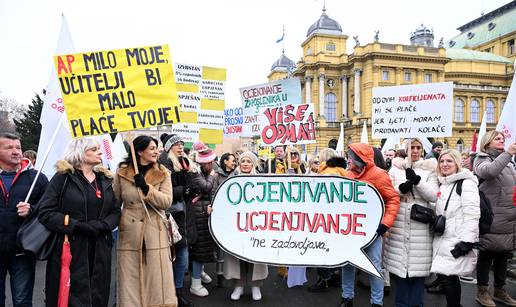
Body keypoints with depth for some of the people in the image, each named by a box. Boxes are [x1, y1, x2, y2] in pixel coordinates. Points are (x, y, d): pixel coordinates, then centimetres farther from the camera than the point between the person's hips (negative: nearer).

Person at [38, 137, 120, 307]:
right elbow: (46, 212, -10)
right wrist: (76, 226, -19)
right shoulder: (63, 177, -3)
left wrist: (102, 225, -10)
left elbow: (115, 211, 9)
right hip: (69, 248, -4)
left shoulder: (105, 179, 12)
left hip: (99, 250, 5)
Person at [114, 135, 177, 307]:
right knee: (131, 281, 7)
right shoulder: (122, 172, 4)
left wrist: (146, 188, -19)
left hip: (155, 234, 0)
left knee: (158, 281, 3)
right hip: (130, 234, 1)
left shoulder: (163, 173, 2)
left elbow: (166, 202, -9)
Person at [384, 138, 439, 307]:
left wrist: (417, 180, -17)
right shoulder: (395, 168, 9)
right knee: (399, 263, 7)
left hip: (420, 225, -1)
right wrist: (400, 189, -15)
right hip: (399, 225, 1)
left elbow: (434, 196, -4)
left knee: (418, 266, 3)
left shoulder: (429, 169, 6)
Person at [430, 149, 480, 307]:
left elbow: (472, 215, -17)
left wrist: (466, 242, -21)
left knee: (447, 276, -9)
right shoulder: (442, 185, 15)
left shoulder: (466, 183, -9)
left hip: (457, 241, -7)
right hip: (443, 239, 7)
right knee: (449, 276, 11)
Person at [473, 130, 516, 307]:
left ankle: (500, 291, 27)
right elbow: (489, 171, -25)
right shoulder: (482, 159, -3)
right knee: (487, 254, 1)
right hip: (492, 218, -7)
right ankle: (482, 291, 14)